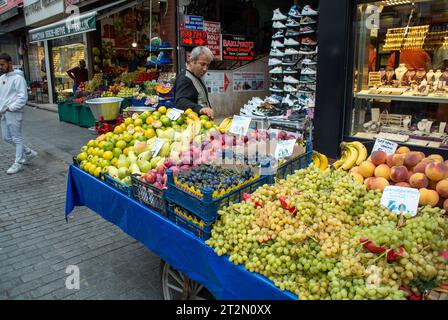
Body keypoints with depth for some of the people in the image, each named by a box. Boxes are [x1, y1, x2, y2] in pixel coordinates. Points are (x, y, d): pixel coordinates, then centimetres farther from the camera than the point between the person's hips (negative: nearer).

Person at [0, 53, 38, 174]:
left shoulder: (18, 78, -10)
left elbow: (23, 97, -16)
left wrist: (10, 108, -17)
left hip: (14, 113, -9)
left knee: (17, 138, 0)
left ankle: (18, 163, 9)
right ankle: (29, 152, 28)